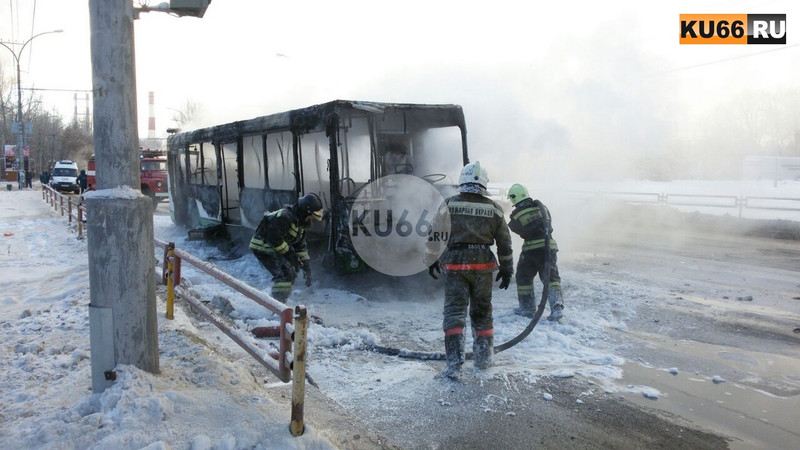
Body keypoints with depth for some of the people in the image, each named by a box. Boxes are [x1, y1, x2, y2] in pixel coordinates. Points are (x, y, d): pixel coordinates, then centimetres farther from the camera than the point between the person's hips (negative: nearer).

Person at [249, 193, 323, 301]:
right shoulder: (285, 216, -24)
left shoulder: (300, 222, 8)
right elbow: (274, 239, -28)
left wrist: (306, 264, 8)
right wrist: (289, 253, -21)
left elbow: (301, 245, 13)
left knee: (292, 270, 19)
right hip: (263, 247, -11)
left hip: (273, 248, 11)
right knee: (285, 273, -21)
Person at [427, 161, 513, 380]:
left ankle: (454, 363, -8)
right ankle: (483, 357, 27)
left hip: (454, 263, -2)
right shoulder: (494, 209, 3)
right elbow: (504, 243, 8)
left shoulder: (449, 204, -3)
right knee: (482, 311, 16)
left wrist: (432, 260, 13)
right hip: (483, 264, 2)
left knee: (454, 312, 0)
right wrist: (507, 269, 17)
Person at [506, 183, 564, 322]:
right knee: (551, 278, 6)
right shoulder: (541, 206, 6)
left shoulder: (516, 215, -4)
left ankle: (527, 308, 21)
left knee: (523, 278, 17)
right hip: (549, 247, 3)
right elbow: (549, 224, 16)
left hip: (530, 250, -3)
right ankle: (557, 307, -11)